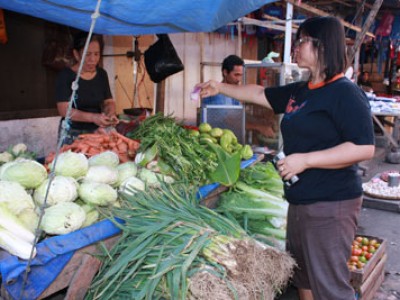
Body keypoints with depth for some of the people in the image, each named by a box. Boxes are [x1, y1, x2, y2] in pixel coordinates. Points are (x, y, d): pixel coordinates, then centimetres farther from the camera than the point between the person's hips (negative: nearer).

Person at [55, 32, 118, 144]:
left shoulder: (102, 74, 5)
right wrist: (93, 117, -28)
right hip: (73, 134, -4)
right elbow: (64, 110, -16)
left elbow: (108, 101, 10)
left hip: (97, 132, 4)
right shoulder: (65, 75, -9)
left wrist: (110, 113, -13)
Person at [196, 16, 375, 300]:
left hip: (331, 204, -9)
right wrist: (220, 87, 27)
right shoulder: (298, 92, 11)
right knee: (302, 276, 22)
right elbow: (260, 94, 24)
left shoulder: (345, 93, -14)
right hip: (300, 200, 9)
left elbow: (364, 148, -21)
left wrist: (305, 160, -23)